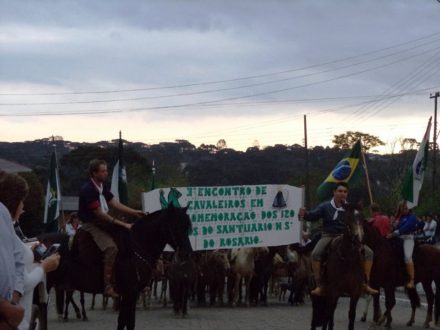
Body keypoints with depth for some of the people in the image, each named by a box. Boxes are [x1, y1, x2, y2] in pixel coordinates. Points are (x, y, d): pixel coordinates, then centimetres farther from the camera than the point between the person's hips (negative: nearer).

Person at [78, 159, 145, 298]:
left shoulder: (102, 187, 8)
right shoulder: (88, 190, -21)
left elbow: (115, 204, 10)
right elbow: (99, 214, -23)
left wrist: (134, 212, -2)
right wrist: (122, 224, -23)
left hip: (102, 222, 9)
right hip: (91, 224, -9)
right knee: (111, 247, -28)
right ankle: (108, 285, -25)